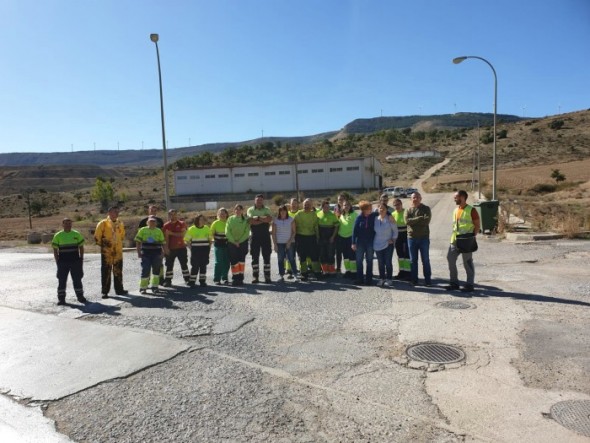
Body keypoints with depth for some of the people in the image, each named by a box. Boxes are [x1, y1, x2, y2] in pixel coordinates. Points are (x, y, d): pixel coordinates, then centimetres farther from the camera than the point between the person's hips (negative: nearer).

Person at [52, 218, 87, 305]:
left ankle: (80, 296, 17)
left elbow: (81, 247, 9)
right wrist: (57, 261, -2)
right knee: (62, 280, 3)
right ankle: (61, 298, 12)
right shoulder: (58, 236, 0)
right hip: (62, 262, -1)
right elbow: (55, 250, 2)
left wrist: (81, 259, 4)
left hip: (75, 261, 1)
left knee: (77, 279, 7)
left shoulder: (76, 234, 4)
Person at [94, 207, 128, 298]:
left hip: (118, 251, 4)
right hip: (106, 252, -4)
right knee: (106, 271, 1)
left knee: (118, 271, 11)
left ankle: (119, 289, 20)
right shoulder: (103, 224, -6)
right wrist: (103, 244, -2)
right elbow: (97, 237, -2)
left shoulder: (120, 224, 8)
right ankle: (105, 291, 9)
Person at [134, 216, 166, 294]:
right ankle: (143, 287, 8)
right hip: (146, 254, -2)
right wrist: (139, 252, -5)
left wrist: (163, 252, -4)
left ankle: (154, 286, 18)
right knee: (145, 270, -3)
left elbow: (163, 243, 6)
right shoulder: (142, 230, 4)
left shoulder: (159, 231, 7)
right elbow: (138, 241, 2)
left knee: (156, 270, 6)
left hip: (156, 254, 2)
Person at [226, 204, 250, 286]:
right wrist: (234, 242, -10)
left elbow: (247, 232, -4)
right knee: (233, 261, -1)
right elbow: (227, 232, -1)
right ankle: (235, 278, 5)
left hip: (242, 243, 0)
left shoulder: (245, 220, 3)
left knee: (241, 260, -1)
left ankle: (240, 278, 3)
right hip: (232, 243, 0)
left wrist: (239, 241, -13)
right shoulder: (230, 219, 5)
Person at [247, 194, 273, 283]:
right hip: (255, 235, 0)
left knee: (266, 256, 2)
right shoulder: (250, 210, 5)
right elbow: (250, 221, -13)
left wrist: (258, 218, -13)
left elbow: (270, 219, -12)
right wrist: (264, 220, -12)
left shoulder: (267, 210, 8)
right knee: (255, 257, 3)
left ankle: (267, 276, 8)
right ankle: (255, 276, 10)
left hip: (265, 235, 1)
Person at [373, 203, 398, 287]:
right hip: (378, 244, 3)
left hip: (388, 244, -3)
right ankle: (382, 279, 16)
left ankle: (389, 279, 6)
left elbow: (395, 230, 1)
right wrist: (373, 242, 8)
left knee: (388, 262, -3)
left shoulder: (390, 218, -5)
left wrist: (393, 239, -5)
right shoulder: (375, 219, 4)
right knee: (380, 262, 7)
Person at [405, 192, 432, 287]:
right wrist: (420, 218, -16)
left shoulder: (426, 209, 0)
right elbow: (407, 221, -12)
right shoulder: (408, 210, 7)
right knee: (413, 260, 9)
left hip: (424, 237, -2)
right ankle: (414, 279, 17)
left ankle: (428, 280, 12)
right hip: (411, 238, 2)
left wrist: (413, 221, -14)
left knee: (425, 260, 4)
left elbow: (426, 220, -17)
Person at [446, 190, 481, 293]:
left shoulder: (471, 210, -8)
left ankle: (469, 285, 11)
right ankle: (454, 282, 19)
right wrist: (453, 238, 12)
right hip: (455, 240, 7)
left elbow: (477, 225, -7)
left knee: (468, 263, 1)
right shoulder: (455, 210, 14)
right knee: (450, 259, 7)